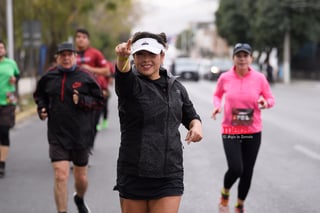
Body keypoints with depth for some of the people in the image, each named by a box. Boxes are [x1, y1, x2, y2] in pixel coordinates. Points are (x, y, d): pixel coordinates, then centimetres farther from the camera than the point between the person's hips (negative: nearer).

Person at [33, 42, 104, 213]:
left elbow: (99, 101, 1)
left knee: (81, 178, 14)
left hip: (81, 135, 0)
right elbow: (39, 95, 21)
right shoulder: (49, 77, 3)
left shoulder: (85, 77, -3)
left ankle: (80, 199, 47)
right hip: (57, 136, 0)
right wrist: (41, 107, 2)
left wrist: (82, 100, -16)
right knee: (60, 176, -11)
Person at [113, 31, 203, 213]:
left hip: (169, 175, 2)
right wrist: (122, 57, -51)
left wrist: (196, 125, 0)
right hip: (134, 175, -2)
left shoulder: (176, 87, 9)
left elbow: (190, 115, 24)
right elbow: (123, 73, -28)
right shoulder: (131, 84, -4)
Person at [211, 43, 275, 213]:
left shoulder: (259, 78, -4)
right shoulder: (225, 78, -4)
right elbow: (217, 95, 14)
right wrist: (217, 106, -6)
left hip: (253, 132, 2)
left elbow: (271, 100, 6)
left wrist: (265, 102, -17)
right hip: (230, 131, -2)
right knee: (235, 169, -19)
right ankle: (225, 193, 15)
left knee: (247, 172, 7)